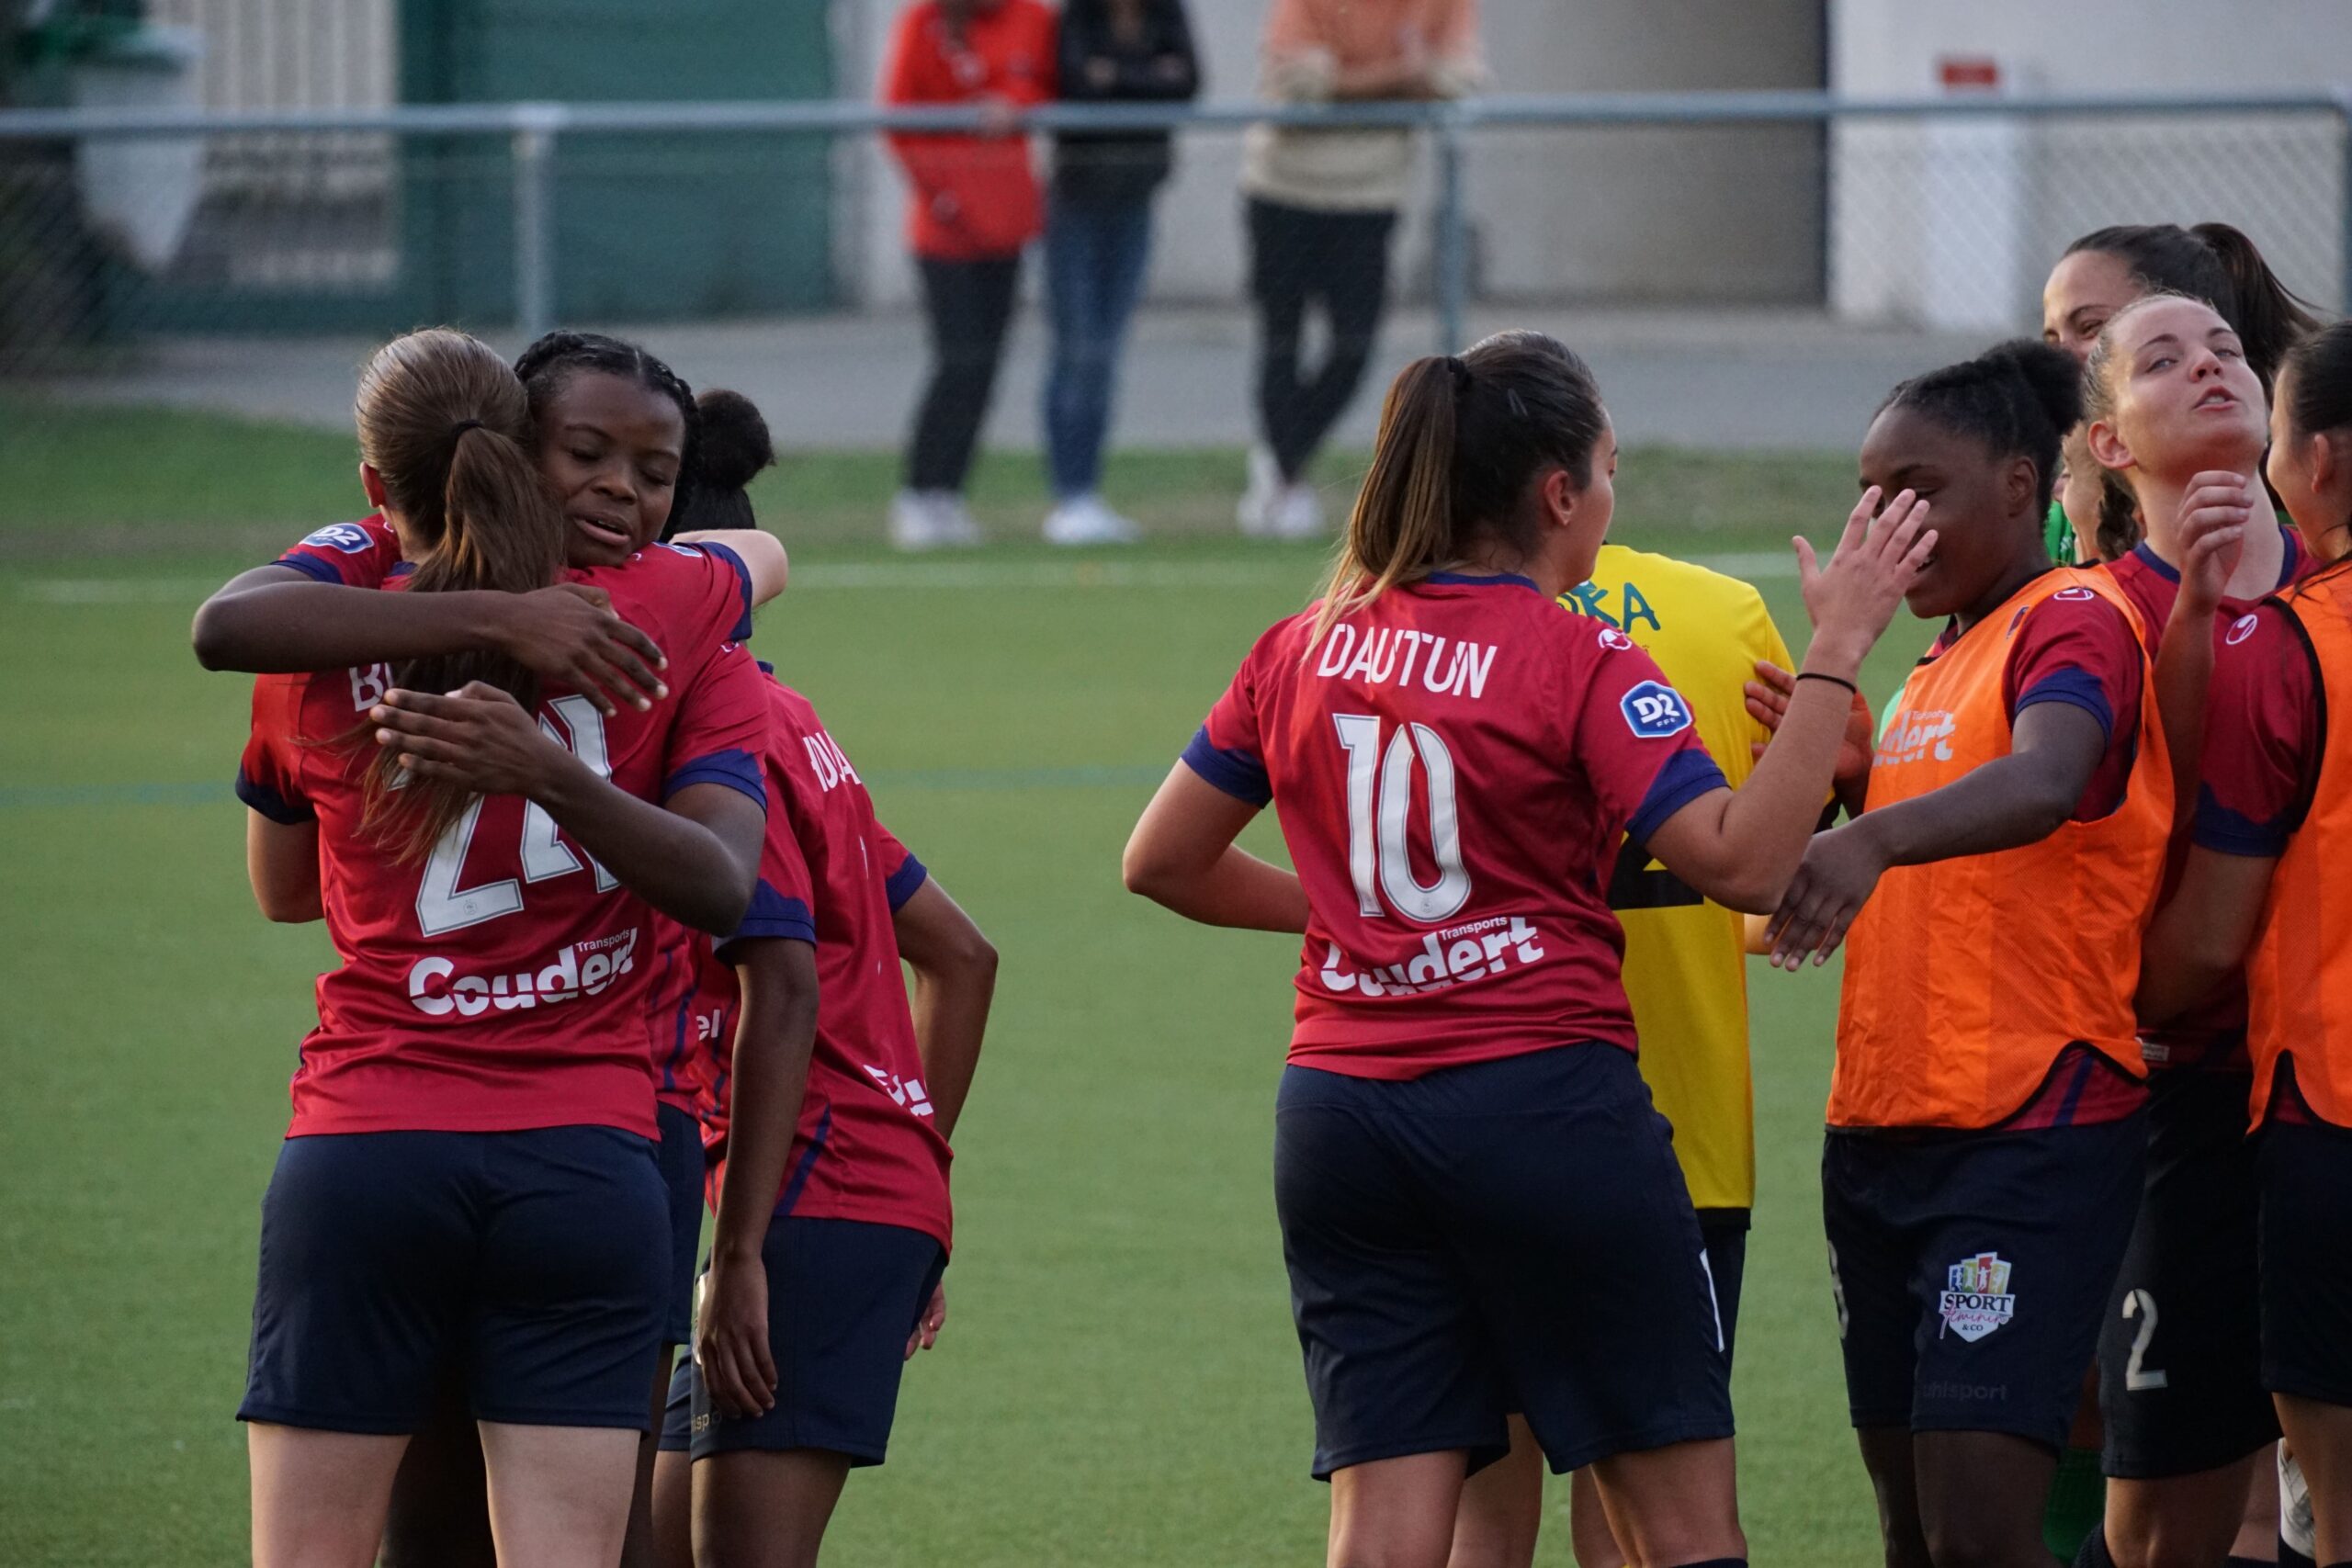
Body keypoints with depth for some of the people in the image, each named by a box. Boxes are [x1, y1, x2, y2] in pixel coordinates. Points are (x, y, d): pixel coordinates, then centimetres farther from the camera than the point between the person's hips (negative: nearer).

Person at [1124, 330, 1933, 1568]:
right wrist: (1836, 651, -12)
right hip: (1545, 1096, -5)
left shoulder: (1302, 651, 8)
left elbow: (1162, 862, 15)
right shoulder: (1580, 663, -8)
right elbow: (1742, 862, -16)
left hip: (1339, 1113, 5)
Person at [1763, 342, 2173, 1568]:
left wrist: (1873, 838, -47)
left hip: (2032, 1135, -9)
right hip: (1882, 1132, 9)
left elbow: (2045, 783, -30)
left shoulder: (2076, 622, -8)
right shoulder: (1938, 664, 20)